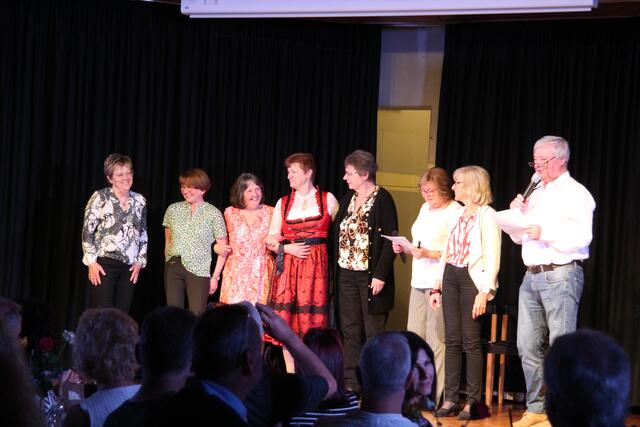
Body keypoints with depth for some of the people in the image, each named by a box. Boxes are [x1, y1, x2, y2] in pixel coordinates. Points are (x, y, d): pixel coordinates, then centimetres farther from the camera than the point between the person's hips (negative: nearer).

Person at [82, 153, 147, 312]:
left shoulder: (139, 201, 12)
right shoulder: (100, 197, -2)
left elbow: (143, 234, 18)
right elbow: (87, 231, -4)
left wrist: (140, 261, 9)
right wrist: (91, 261, -10)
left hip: (129, 268, 4)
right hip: (104, 264, -4)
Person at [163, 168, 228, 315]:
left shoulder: (213, 213, -3)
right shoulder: (173, 209, 7)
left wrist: (215, 277, -4)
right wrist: (169, 262, 9)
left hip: (199, 270, -3)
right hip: (173, 268, 3)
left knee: (196, 316, -8)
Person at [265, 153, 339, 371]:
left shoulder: (327, 199, 7)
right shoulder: (283, 203, 12)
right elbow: (271, 240, 11)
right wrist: (287, 248, -8)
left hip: (317, 265, -2)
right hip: (288, 264, 2)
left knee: (313, 319, -6)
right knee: (287, 320, -2)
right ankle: (290, 375, 3)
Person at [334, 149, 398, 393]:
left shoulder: (382, 199, -9)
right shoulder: (348, 199, 12)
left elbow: (390, 240, -12)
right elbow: (338, 234, 15)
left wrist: (380, 275, -18)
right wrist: (335, 268, 6)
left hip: (371, 275, -7)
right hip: (347, 273, 7)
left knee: (373, 332, -2)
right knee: (350, 331, 8)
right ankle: (351, 384, 13)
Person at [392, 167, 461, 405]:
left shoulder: (455, 212, -8)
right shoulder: (425, 209, 18)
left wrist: (429, 254, -22)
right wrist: (404, 248, 6)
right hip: (419, 281, 8)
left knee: (436, 340, -6)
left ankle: (433, 396, -2)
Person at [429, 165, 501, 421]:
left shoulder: (486, 216, -6)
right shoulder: (457, 215, 16)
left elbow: (493, 259, -12)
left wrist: (484, 292, -18)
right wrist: (437, 286, 14)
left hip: (472, 279, -7)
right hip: (450, 278, 7)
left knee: (471, 342, -5)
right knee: (452, 341, 5)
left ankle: (473, 402, 0)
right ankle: (450, 400, 8)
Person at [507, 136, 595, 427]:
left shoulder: (575, 193, -4)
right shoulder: (536, 194, 20)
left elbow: (581, 236, -17)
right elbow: (518, 238, 24)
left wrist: (544, 233, -23)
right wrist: (517, 213, 7)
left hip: (561, 274, -8)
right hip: (532, 275, 8)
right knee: (528, 346, 7)